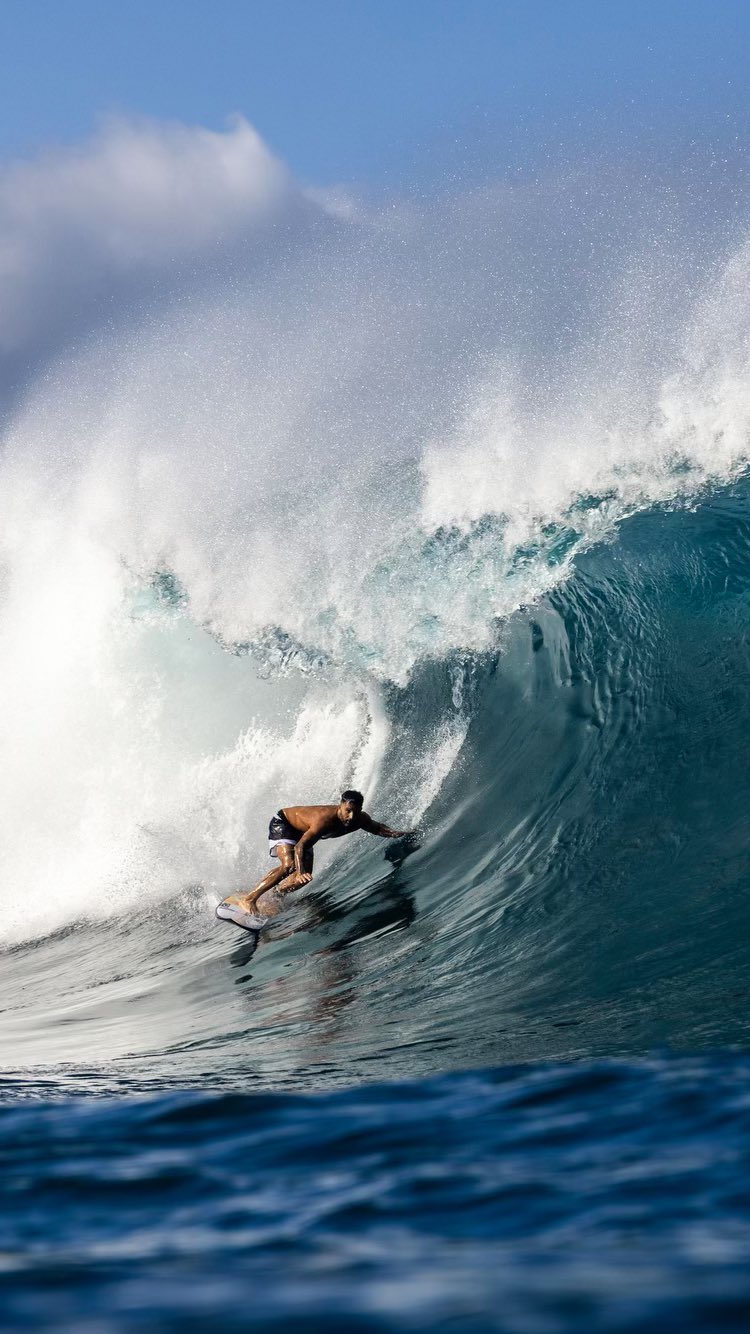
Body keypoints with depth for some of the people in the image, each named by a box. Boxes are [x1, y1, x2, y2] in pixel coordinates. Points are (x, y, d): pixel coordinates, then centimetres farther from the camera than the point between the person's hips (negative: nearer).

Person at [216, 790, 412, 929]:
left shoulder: (361, 820, -19)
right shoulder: (325, 818, -41)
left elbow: (377, 828, 3)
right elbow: (300, 846, -44)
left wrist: (397, 834, -15)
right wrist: (300, 872, -58)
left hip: (302, 832, 8)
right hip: (282, 822, -8)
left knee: (304, 878, -2)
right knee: (289, 865, -28)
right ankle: (247, 900, -27)